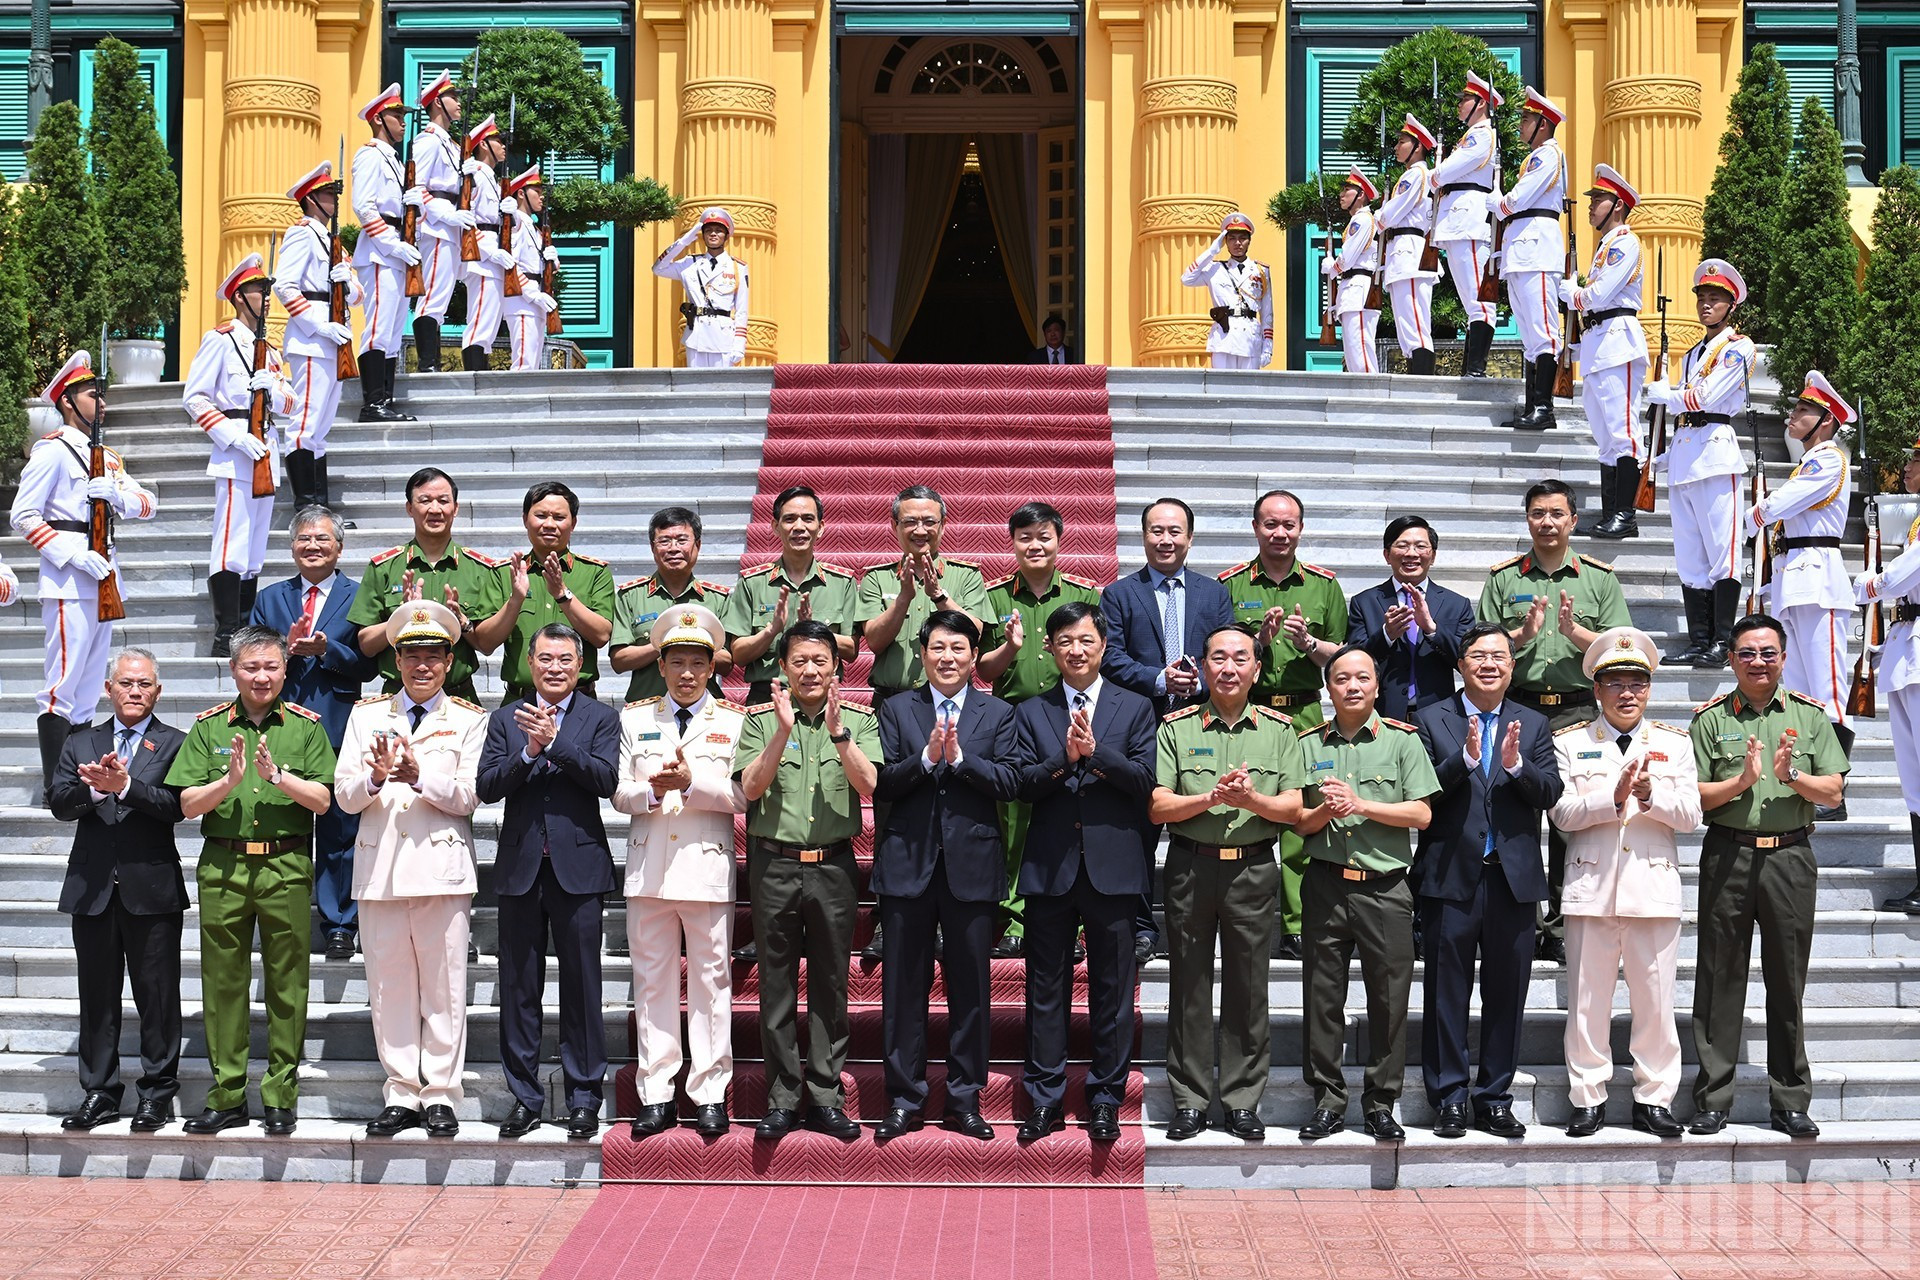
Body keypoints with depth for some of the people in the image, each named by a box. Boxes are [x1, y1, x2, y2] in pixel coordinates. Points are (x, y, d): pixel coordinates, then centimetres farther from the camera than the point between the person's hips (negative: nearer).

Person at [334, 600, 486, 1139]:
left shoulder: (469, 719, 6)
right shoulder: (366, 715, 13)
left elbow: (468, 796, -4)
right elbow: (344, 796, 6)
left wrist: (419, 776, -21)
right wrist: (376, 777, -16)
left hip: (442, 866, -2)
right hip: (379, 866, 2)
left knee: (444, 988, 0)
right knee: (389, 988, 6)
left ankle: (440, 1096, 8)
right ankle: (401, 1096, 14)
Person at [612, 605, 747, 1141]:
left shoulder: (733, 721, 6)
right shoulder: (634, 719, 12)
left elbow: (742, 795, -3)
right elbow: (619, 792, 8)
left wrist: (692, 782, -18)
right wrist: (651, 792, -13)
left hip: (708, 864, -2)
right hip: (649, 866, 2)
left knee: (712, 980, 1)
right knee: (652, 981, 4)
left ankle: (710, 1096, 7)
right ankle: (656, 1096, 10)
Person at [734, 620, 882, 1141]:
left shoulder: (859, 719, 4)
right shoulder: (761, 719, 3)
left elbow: (869, 785, -8)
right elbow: (752, 787, -7)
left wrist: (837, 731, -20)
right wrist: (784, 730, -18)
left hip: (833, 865, 0)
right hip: (774, 864, 0)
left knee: (830, 985, 6)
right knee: (777, 985, 5)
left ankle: (825, 1098, 14)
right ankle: (782, 1100, 12)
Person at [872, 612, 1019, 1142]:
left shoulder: (998, 714, 8)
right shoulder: (896, 710, 8)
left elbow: (1008, 783, -4)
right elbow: (881, 784, -2)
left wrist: (960, 758, -16)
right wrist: (926, 758, -17)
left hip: (972, 865, 0)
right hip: (908, 864, 0)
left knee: (971, 988, 4)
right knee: (904, 986, 4)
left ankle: (965, 1099, 14)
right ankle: (904, 1099, 13)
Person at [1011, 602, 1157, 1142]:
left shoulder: (1136, 708, 6)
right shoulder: (1031, 712, 9)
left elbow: (1144, 779, -5)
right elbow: (1021, 782, -2)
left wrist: (1095, 753, -17)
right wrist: (1064, 759, -17)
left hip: (1113, 867, -1)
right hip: (1050, 868, 1)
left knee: (1113, 990, 4)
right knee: (1046, 988, 6)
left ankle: (1105, 1099, 14)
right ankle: (1044, 1098, 14)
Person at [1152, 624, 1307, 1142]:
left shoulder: (1278, 730, 7)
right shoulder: (1175, 728, 3)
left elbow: (1293, 808, 1)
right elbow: (1157, 806, -3)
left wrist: (1251, 798, -17)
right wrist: (1212, 797, -16)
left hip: (1253, 870, 1)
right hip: (1191, 866, 0)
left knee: (1248, 987, 4)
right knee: (1189, 986, 4)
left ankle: (1242, 1102, 13)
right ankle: (1189, 1101, 13)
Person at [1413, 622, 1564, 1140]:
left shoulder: (1533, 725, 11)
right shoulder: (1431, 720, 4)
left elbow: (1550, 793, -1)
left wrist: (1517, 764, -19)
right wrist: (1464, 758, -21)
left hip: (1514, 878, 2)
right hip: (1451, 878, -2)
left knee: (1507, 995, 7)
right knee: (1447, 995, 3)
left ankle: (1495, 1098, 17)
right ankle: (1449, 1099, 12)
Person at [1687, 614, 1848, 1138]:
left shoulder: (1810, 716, 8)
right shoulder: (1710, 718, 4)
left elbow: (1834, 793, 4)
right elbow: (1692, 796, -1)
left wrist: (1791, 775, -13)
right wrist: (1742, 780, -15)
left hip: (1790, 856, 1)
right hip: (1727, 855, -1)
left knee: (1787, 982, 6)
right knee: (1720, 978, 2)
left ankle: (1790, 1102, 15)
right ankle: (1713, 1099, 9)